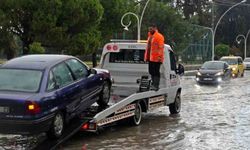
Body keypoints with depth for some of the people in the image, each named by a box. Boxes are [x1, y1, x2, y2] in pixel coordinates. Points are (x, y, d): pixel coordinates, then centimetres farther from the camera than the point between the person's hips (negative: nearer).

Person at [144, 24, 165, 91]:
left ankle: (156, 86, -4)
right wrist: (146, 56, 22)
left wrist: (160, 56, -22)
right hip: (150, 58, 9)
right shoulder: (150, 36, 18)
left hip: (156, 58, -9)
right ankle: (154, 84, 21)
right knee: (151, 71, 11)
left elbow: (161, 47, -15)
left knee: (156, 72, -7)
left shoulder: (159, 36, -9)